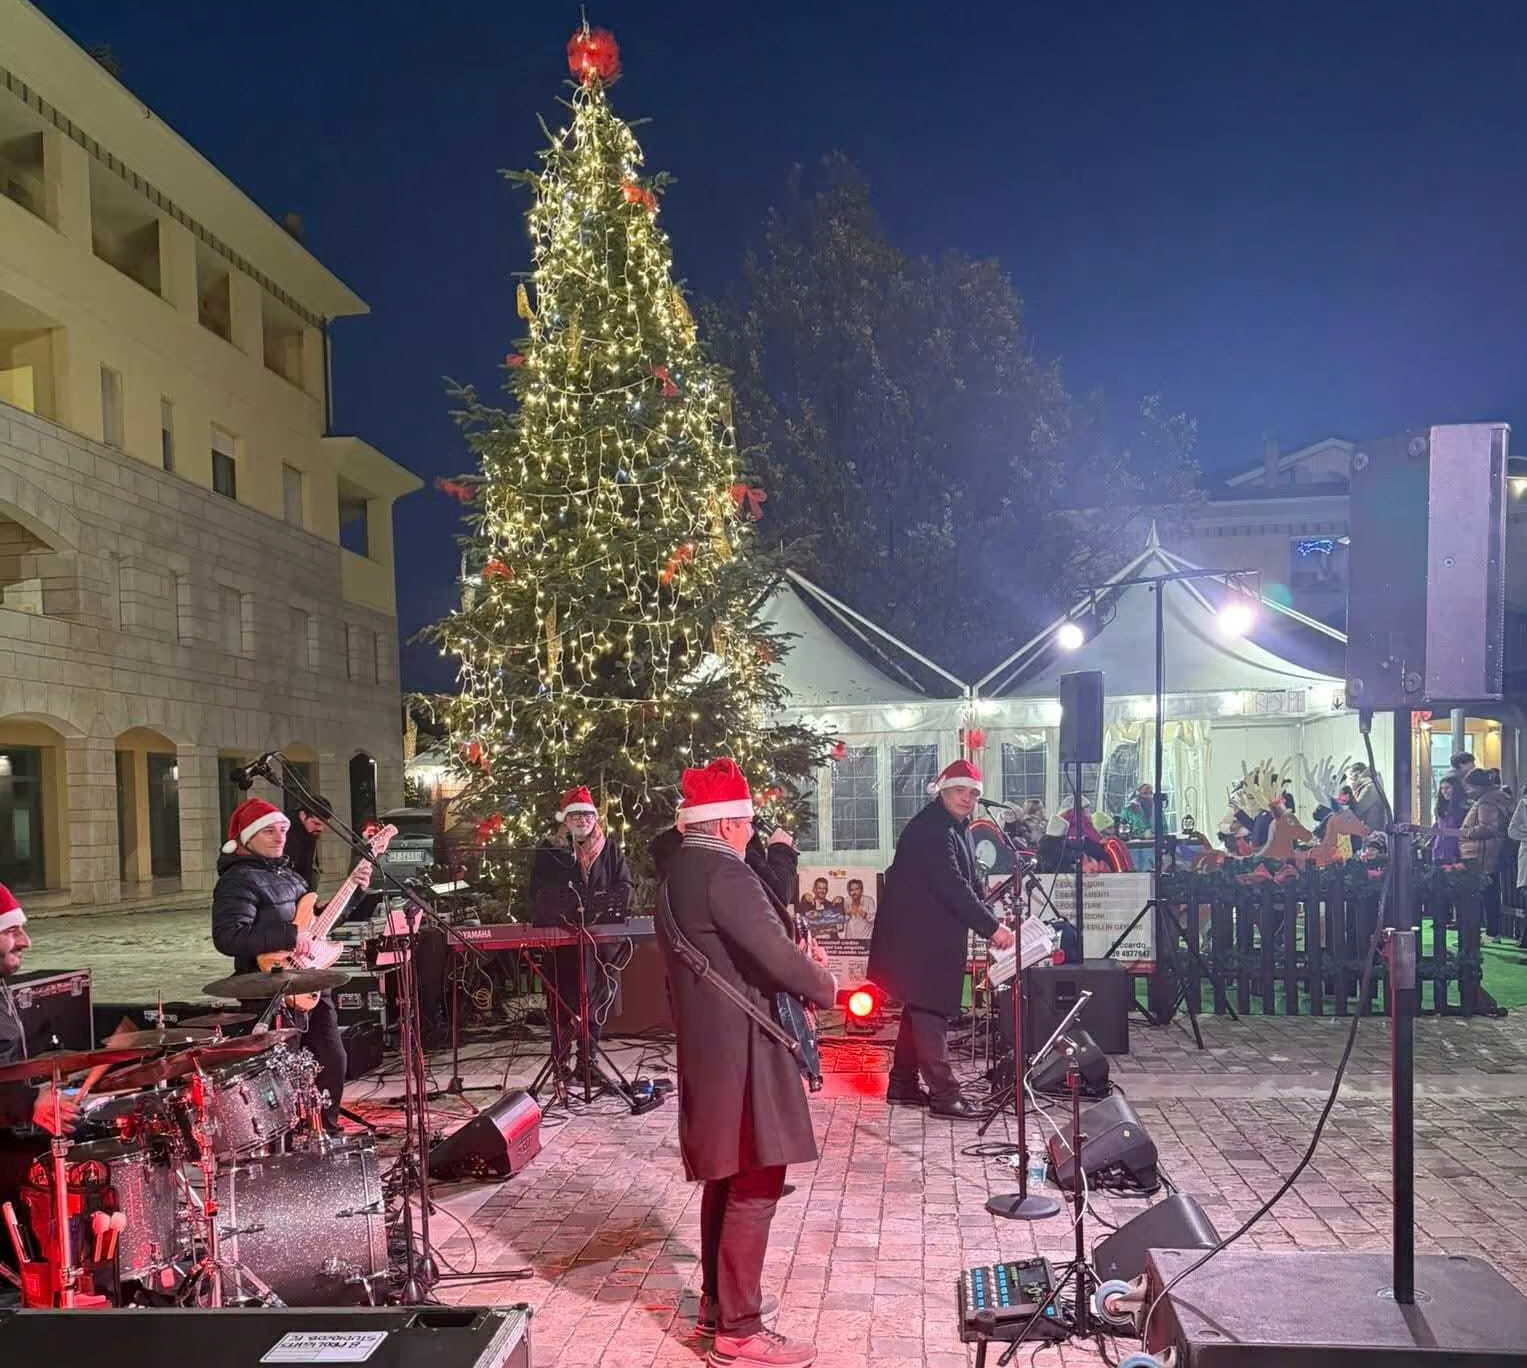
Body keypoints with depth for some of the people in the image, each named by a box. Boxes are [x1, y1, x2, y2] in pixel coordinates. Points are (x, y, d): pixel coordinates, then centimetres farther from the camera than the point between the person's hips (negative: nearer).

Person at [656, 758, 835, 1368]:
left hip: (705, 1044, 10)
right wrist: (823, 986, -6)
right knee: (753, 1187, -2)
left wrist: (793, 959, 11)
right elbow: (777, 957, -25)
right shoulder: (724, 873, -20)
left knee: (726, 1177, 21)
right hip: (740, 1049, -10)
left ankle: (718, 1296, 34)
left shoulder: (676, 873, 11)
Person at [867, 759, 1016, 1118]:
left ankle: (902, 1085, 24)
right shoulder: (931, 829, -19)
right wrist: (991, 927, -24)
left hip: (933, 936, 11)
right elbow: (953, 886, -26)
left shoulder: (956, 828, 14)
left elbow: (971, 881, 14)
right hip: (918, 937, -11)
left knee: (919, 1009, 15)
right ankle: (943, 1094, -3)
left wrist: (991, 923, 2)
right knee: (931, 1013, -7)